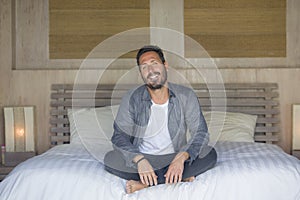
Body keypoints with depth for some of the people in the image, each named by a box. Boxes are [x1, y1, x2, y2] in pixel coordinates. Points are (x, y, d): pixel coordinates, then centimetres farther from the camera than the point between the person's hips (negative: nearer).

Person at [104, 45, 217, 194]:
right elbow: (119, 137, -12)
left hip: (175, 158, 0)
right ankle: (178, 178, -26)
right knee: (110, 159, -27)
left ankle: (146, 183, -26)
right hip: (143, 158, 0)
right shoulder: (132, 99, -7)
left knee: (210, 154, -25)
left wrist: (182, 157, -30)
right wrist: (139, 159, -31)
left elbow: (200, 132, -11)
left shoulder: (186, 96, -7)